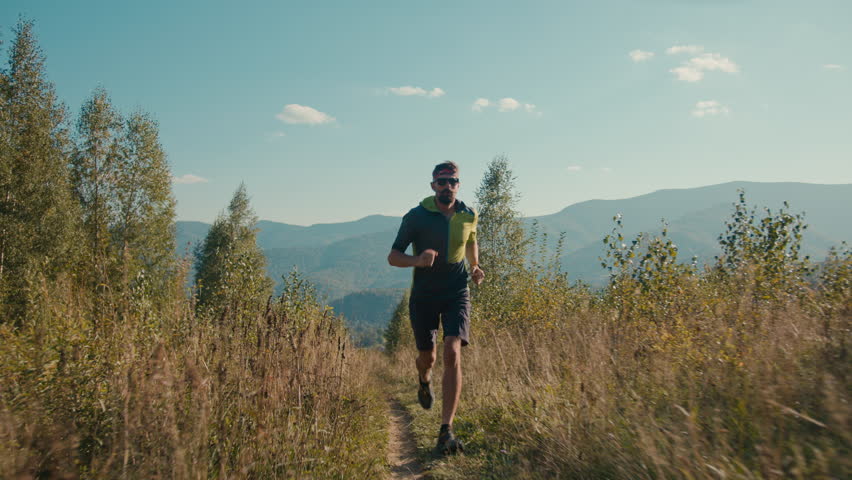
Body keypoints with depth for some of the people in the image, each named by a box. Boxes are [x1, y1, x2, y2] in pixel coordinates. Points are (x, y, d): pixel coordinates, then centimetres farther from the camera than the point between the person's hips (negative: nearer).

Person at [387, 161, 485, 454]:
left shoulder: (468, 216, 1)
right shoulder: (416, 217, -8)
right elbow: (393, 257, -6)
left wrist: (475, 267, 5)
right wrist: (417, 260, -26)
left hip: (457, 294, 1)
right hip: (424, 295, 0)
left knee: (452, 353, -17)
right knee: (427, 356, 11)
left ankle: (446, 431, -14)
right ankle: (425, 381, 52)